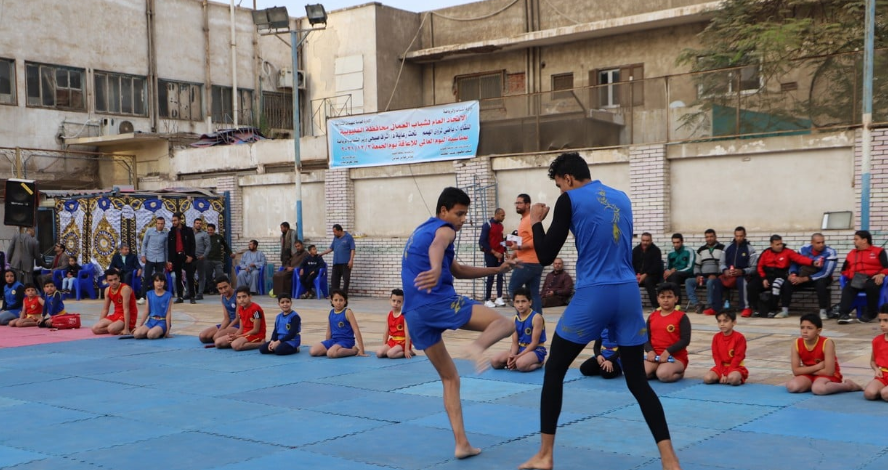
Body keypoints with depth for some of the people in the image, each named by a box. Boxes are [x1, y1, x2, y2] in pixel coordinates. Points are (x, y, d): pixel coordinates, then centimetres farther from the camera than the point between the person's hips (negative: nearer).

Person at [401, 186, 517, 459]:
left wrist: (497, 270, 33)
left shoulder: (420, 232, 31)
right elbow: (437, 248, -25)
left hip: (413, 314, 8)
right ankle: (477, 346, -32)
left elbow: (458, 271, 37)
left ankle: (461, 444, 8)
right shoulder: (444, 229, 3)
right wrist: (436, 271, -48)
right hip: (439, 302, -8)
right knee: (505, 324, 1)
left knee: (450, 379, 15)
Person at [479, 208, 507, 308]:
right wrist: (494, 252, -15)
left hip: (500, 255, 6)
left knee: (500, 276, 1)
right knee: (491, 277, -2)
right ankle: (487, 300, 4)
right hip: (490, 255, -6)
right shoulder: (487, 225, -10)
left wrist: (505, 251, 8)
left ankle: (499, 298, 1)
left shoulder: (500, 225, 10)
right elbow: (482, 241, -14)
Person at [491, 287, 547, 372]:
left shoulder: (536, 317, -15)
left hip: (536, 350, -5)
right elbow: (515, 342, 2)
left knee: (520, 364, -37)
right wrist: (512, 356, -20)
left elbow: (534, 343, -17)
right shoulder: (515, 319, 3)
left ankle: (539, 363, -8)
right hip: (520, 348, 6)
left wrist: (518, 356, -23)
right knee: (494, 362, -12)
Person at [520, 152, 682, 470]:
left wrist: (536, 222, 13)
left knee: (554, 371, 10)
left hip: (592, 296, -5)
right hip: (629, 294, 5)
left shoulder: (570, 199, -2)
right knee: (638, 380, 10)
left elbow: (546, 256, -3)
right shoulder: (621, 198, 15)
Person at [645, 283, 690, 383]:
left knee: (663, 375, -35)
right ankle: (658, 370, 6)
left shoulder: (681, 317, -3)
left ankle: (678, 372, 0)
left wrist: (668, 352, -19)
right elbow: (646, 338, 9)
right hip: (655, 356, 4)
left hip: (675, 357, -4)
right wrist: (650, 351, -12)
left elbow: (685, 340, -10)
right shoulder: (652, 316, 11)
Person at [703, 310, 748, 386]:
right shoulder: (716, 337, 1)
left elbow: (738, 357, -13)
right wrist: (722, 373, -12)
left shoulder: (739, 337, -11)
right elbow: (716, 356, 0)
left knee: (733, 379, -37)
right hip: (721, 367, 4)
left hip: (735, 367, -4)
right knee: (707, 378, -22)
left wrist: (727, 374, -18)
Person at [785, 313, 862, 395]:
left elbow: (829, 371, -23)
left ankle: (848, 385, -9)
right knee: (791, 387, -27)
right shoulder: (796, 344, -11)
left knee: (818, 389, -37)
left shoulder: (827, 343, -20)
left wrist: (806, 370, -14)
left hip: (827, 375, -3)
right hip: (808, 376, 3)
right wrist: (817, 366, -20)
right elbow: (796, 371, -13)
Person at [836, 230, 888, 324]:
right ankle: (844, 314, -48)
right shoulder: (851, 253, 26)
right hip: (855, 280, 3)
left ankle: (870, 314, -20)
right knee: (847, 289, -31)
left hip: (872, 279, -3)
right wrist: (850, 275, -4)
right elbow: (844, 270, 19)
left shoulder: (878, 251, 14)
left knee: (871, 287, -38)